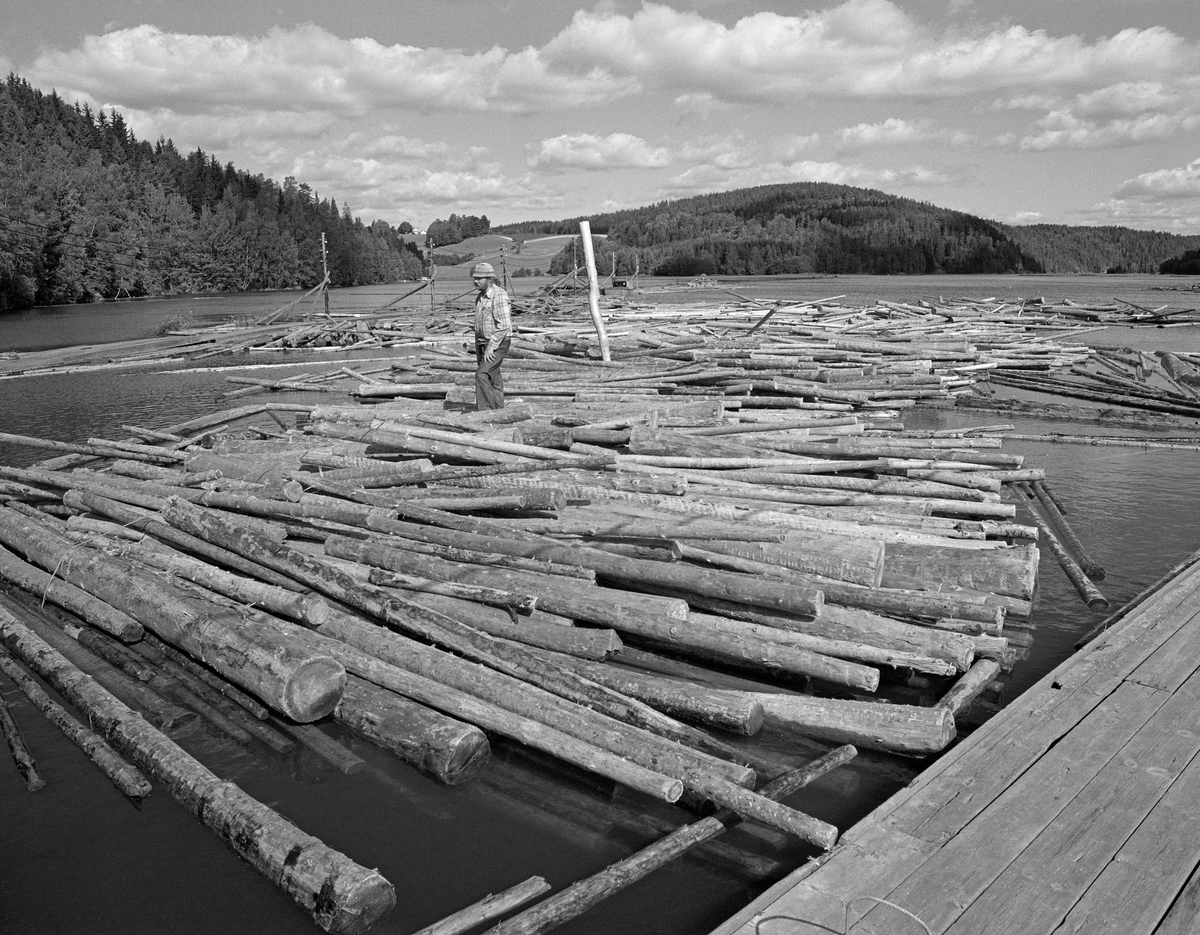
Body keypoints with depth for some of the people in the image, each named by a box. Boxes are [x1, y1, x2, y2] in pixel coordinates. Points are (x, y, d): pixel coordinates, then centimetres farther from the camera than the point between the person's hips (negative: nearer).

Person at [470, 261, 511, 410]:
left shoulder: (499, 296, -17)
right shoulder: (481, 297, 11)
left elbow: (504, 325, -23)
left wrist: (491, 346, -24)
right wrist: (478, 348, 17)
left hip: (498, 344, -9)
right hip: (483, 343, 9)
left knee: (482, 375, -18)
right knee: (493, 379, 11)